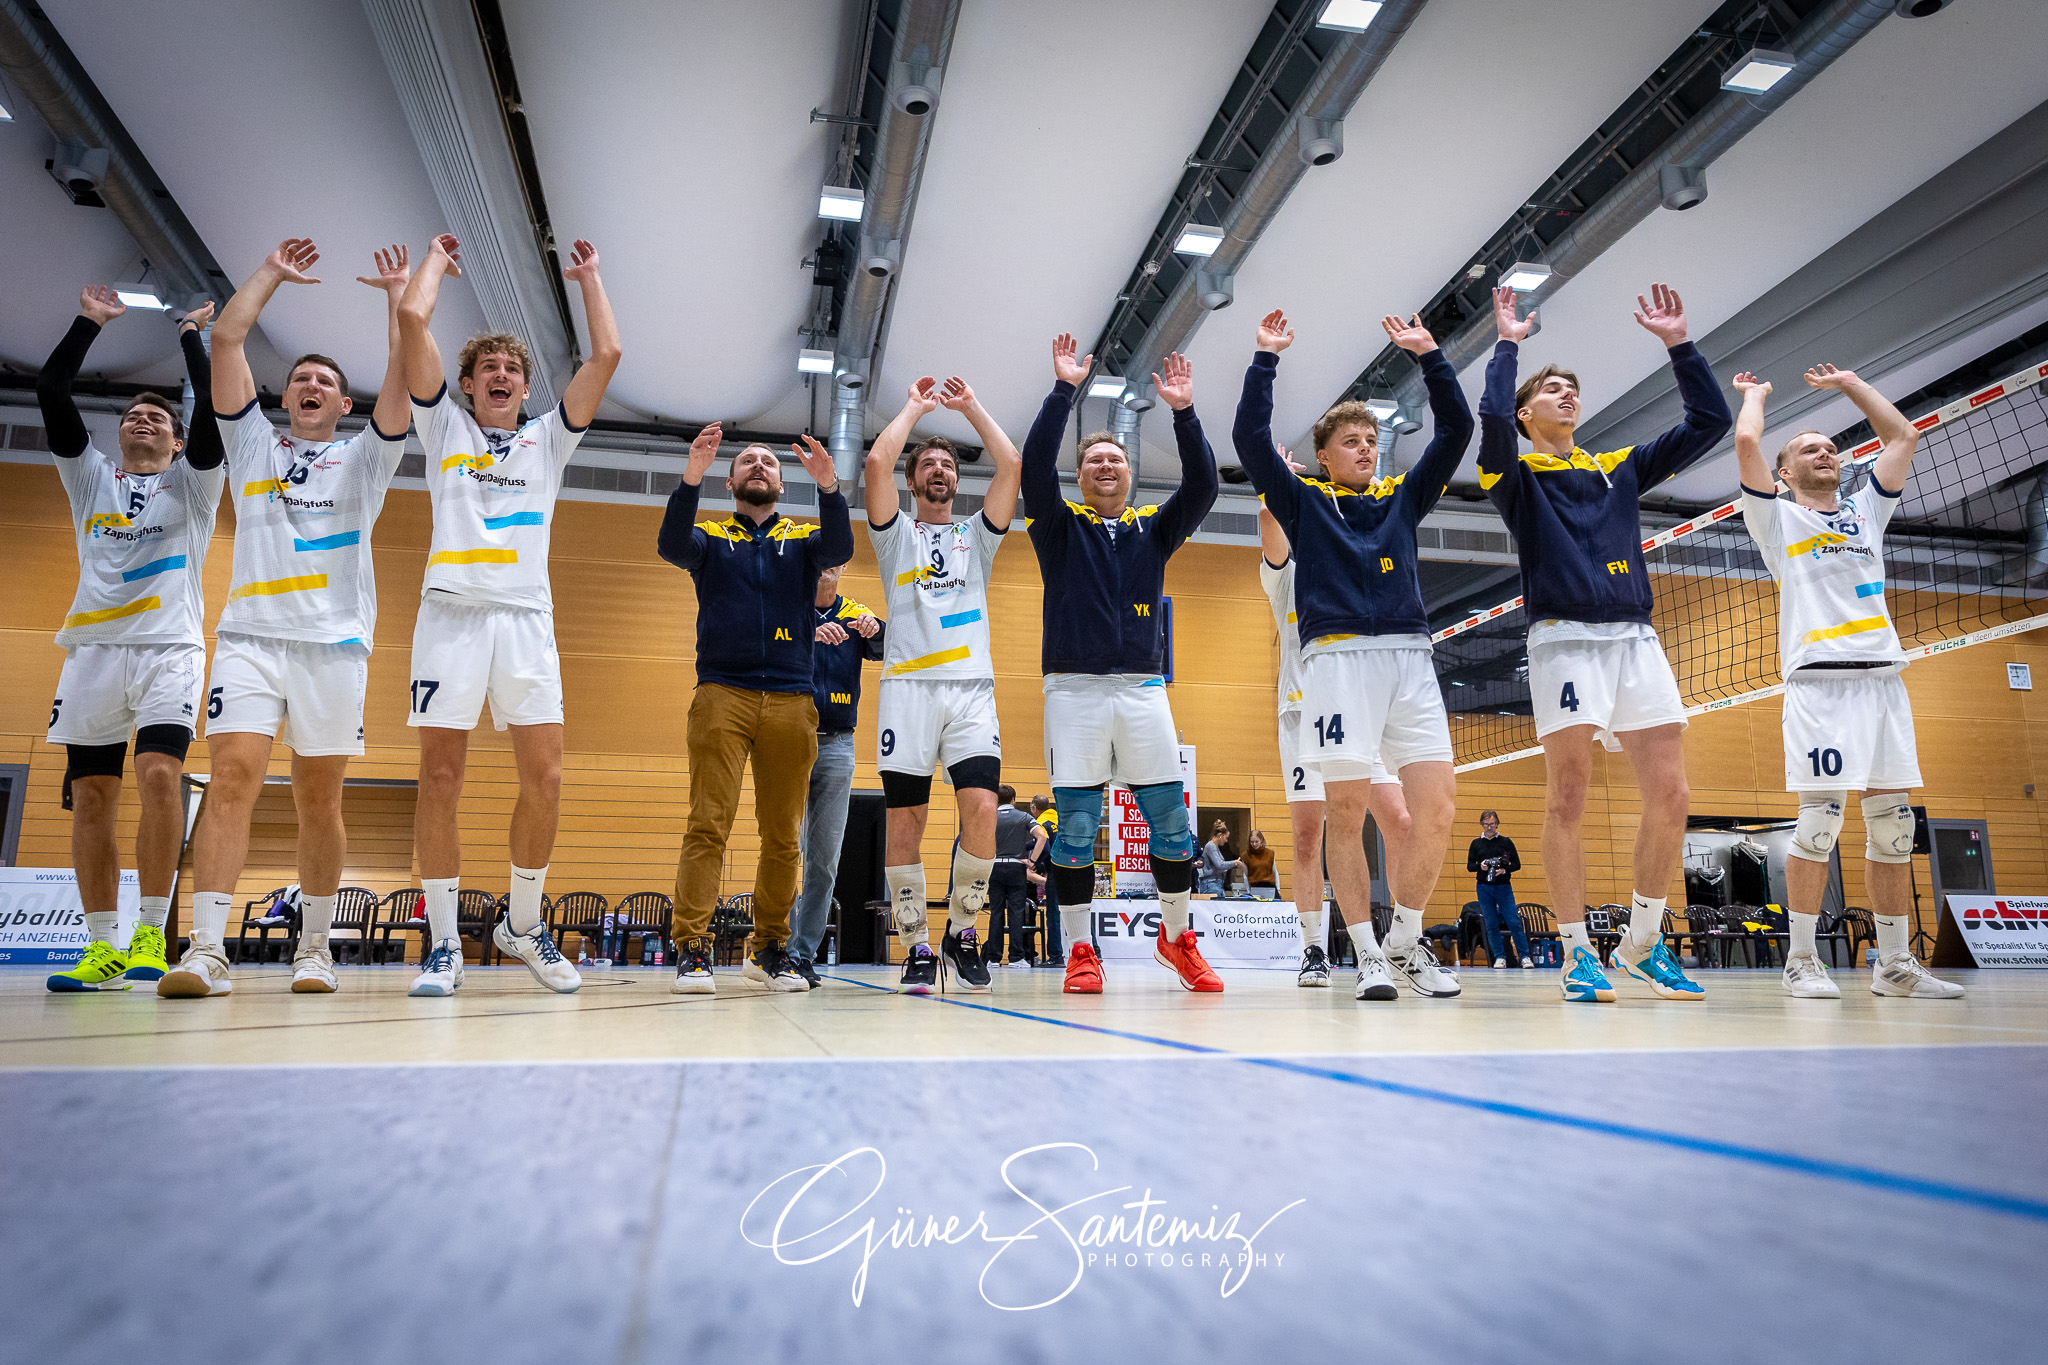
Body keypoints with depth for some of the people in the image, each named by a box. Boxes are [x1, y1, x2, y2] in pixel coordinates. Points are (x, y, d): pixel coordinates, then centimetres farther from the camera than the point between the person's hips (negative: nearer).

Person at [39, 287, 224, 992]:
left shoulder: (192, 484, 13)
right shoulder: (90, 477, 20)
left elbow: (214, 405, -2)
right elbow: (50, 390, 10)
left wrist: (191, 336, 6)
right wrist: (88, 322, 11)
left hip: (169, 650, -3)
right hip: (93, 650, 3)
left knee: (159, 776, -19)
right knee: (92, 796, 1)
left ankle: (152, 934, -12)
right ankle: (102, 948, 6)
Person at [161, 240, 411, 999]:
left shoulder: (364, 459, 18)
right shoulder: (252, 446, 21)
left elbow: (404, 367, 8)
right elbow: (227, 340, 16)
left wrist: (397, 290, 15)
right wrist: (273, 272, 23)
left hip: (335, 644, 0)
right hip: (250, 636, 1)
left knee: (319, 800, 2)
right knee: (233, 776, -15)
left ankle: (314, 946, 12)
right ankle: (207, 950, -19)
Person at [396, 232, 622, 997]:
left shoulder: (548, 439, 22)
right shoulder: (444, 426, 19)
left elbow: (606, 354, 15)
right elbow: (411, 319, 11)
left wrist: (588, 276, 24)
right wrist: (437, 259, 26)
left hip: (526, 615, 1)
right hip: (451, 610, -1)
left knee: (544, 777, -5)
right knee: (440, 778, -4)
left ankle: (522, 926, 12)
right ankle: (443, 945, 3)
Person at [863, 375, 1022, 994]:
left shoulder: (977, 535, 22)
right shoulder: (896, 534, 16)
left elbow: (1011, 463, 9)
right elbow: (877, 461, -1)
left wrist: (970, 405, 17)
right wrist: (916, 406, 13)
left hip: (973, 687, 1)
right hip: (908, 686, -1)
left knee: (982, 810, -13)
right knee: (905, 820, -4)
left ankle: (961, 928, 5)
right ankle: (917, 946, 6)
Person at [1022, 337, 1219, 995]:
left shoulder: (1155, 528, 15)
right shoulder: (1060, 525, 10)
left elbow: (1203, 485, 0)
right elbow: (1035, 465, -7)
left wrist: (1184, 412, -10)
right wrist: (1063, 389, -12)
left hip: (1143, 687, 2)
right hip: (1075, 687, -2)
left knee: (1170, 818, 2)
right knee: (1076, 824, -2)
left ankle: (1176, 937, 19)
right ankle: (1081, 952, 7)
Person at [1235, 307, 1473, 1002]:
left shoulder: (1403, 497, 23)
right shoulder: (1305, 502, 14)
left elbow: (1456, 431, 17)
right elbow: (1251, 438, 3)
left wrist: (1428, 355, 12)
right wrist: (1266, 358, 3)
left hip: (1410, 656, 4)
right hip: (1338, 656, -3)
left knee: (1438, 802, -6)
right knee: (1348, 808, -6)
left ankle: (1406, 941, 10)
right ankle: (1369, 956, 5)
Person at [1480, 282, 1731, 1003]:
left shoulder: (1620, 468, 23)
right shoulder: (1517, 476, 7)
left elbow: (1709, 422, 21)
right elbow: (1492, 418, -13)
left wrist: (1678, 342, 17)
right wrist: (1508, 344, 0)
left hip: (1636, 638, 5)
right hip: (1565, 639, -5)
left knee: (1669, 795, 0)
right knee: (1567, 799, -7)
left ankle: (1642, 943, 14)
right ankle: (1577, 954, 1)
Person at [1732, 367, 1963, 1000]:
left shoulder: (1865, 510, 24)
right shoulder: (1779, 518, 9)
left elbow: (1905, 435, 26)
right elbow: (1746, 442, -2)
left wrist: (1848, 382, 32)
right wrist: (1755, 394, 17)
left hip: (1884, 678, 6)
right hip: (1820, 681, -5)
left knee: (1893, 821, 3)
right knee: (1820, 820, -11)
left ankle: (1895, 964, 10)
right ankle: (1802, 960, -4)